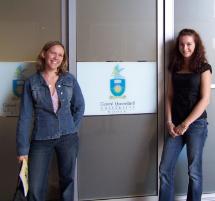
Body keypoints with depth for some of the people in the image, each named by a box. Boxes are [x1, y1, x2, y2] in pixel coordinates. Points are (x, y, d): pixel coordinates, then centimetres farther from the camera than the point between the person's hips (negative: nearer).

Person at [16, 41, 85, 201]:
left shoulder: (69, 79, 2)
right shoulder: (32, 82, -1)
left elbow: (79, 106, 9)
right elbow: (25, 116, -3)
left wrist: (72, 129, 0)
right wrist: (22, 148, -5)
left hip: (68, 138, 1)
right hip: (41, 140, -1)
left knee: (67, 180, 13)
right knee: (35, 188, 1)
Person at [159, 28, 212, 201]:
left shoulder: (203, 67, -3)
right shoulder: (174, 67, 10)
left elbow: (205, 99, -9)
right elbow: (170, 96, 10)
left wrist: (186, 123, -11)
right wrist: (169, 122, -2)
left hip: (196, 123, -4)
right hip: (176, 124, 4)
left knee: (194, 171, 3)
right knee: (165, 169, -1)